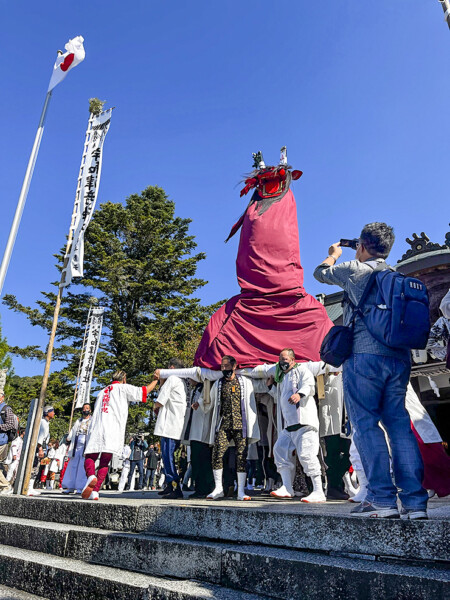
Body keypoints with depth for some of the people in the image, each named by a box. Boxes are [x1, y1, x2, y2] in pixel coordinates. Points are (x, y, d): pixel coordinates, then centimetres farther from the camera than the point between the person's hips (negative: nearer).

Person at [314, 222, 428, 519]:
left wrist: (334, 255, 39)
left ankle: (382, 498, -4)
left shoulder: (355, 269, 3)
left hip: (365, 354, -6)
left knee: (366, 423, -3)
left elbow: (321, 272, 21)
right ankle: (415, 501, 6)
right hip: (400, 356, 6)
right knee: (399, 423, 6)